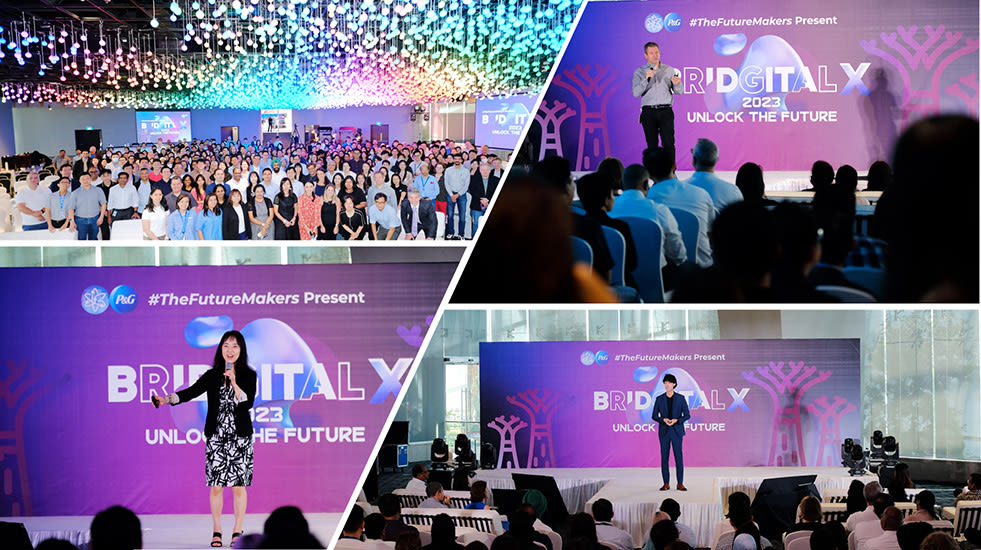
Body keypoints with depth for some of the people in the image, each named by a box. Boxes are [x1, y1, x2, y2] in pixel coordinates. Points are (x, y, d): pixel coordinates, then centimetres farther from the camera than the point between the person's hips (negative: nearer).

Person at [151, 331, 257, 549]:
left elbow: (248, 402, -9)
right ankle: (217, 531, 10)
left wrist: (234, 384, -21)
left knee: (238, 486, -1)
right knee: (216, 485, 0)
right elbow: (191, 392, -5)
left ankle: (237, 532, 8)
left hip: (240, 437, -1)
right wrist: (166, 399, -19)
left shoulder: (248, 376, 2)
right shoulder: (212, 376, 6)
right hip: (216, 436, 1)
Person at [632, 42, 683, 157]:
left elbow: (679, 92, 9)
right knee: (652, 145, 0)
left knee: (669, 144, -8)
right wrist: (646, 79, -16)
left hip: (665, 111, 0)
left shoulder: (669, 70, 11)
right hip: (648, 112, 0)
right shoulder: (639, 72, 8)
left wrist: (677, 84, -14)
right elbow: (636, 93, -4)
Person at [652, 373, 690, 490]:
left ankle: (680, 483, 1)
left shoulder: (681, 398, 2)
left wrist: (676, 420, -14)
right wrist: (663, 420, -13)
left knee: (679, 457, -3)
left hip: (677, 431, -1)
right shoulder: (659, 399, 6)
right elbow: (654, 416, 7)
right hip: (664, 431, 1)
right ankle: (666, 483, 8)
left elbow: (687, 415, 3)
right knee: (664, 457, 2)